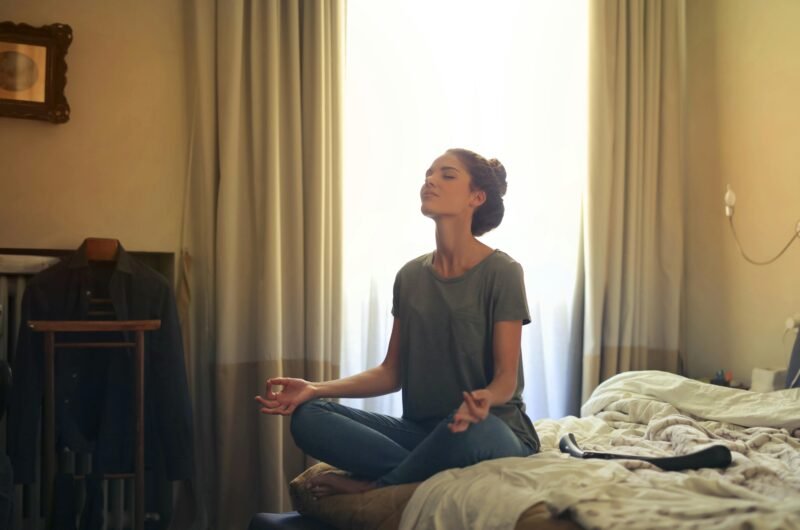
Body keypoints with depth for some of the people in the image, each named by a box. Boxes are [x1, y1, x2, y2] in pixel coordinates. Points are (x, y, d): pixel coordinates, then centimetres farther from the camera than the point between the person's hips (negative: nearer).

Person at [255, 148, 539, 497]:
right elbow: (392, 371, 8)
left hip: (491, 430, -4)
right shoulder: (410, 276, 8)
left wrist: (485, 399, -36)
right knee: (308, 418, -15)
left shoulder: (501, 272, -8)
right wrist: (316, 389, -6)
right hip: (420, 429, 4)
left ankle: (372, 486, -14)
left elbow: (506, 377, -11)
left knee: (469, 431, -41)